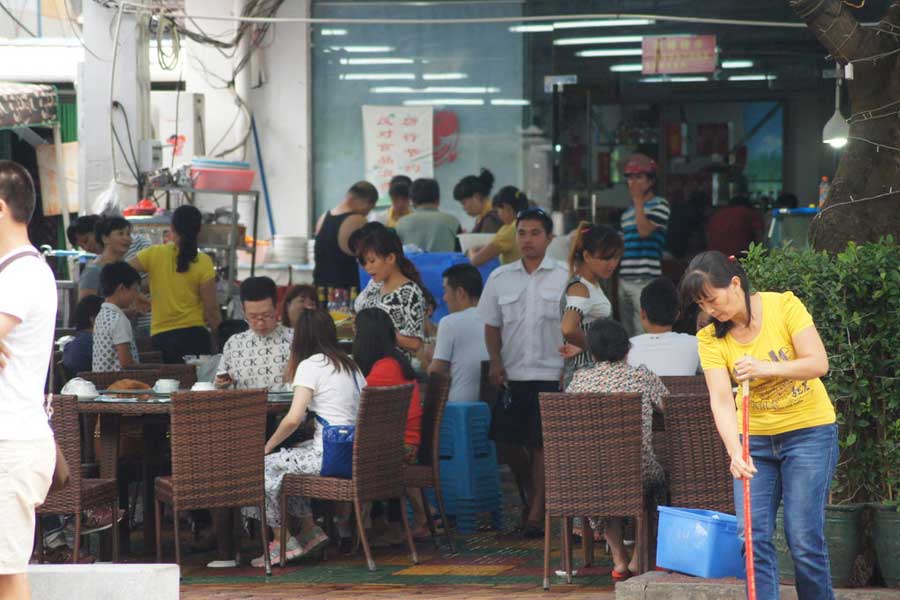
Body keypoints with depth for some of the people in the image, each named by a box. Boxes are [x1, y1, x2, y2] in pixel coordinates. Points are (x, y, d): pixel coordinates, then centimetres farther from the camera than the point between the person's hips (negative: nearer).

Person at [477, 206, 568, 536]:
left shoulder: (564, 278, -1)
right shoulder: (500, 278, 8)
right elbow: (492, 326, 13)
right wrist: (496, 363, 0)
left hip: (550, 374, -3)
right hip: (512, 374, 3)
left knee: (542, 444, -3)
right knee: (505, 440, 3)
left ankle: (536, 512, 4)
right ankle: (533, 489, 29)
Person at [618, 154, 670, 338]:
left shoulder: (659, 205, -1)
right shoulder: (627, 213, 22)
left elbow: (644, 230, -16)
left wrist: (638, 199, -11)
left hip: (645, 280, -8)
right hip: (625, 281, 8)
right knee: (627, 334, 9)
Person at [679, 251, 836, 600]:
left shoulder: (783, 306, -11)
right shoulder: (710, 338, -6)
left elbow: (819, 363, -17)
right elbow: (721, 401, -16)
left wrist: (768, 368, -33)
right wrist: (735, 453, -32)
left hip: (808, 430, -3)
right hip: (754, 440, 3)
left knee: (804, 539, -8)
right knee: (753, 536, -7)